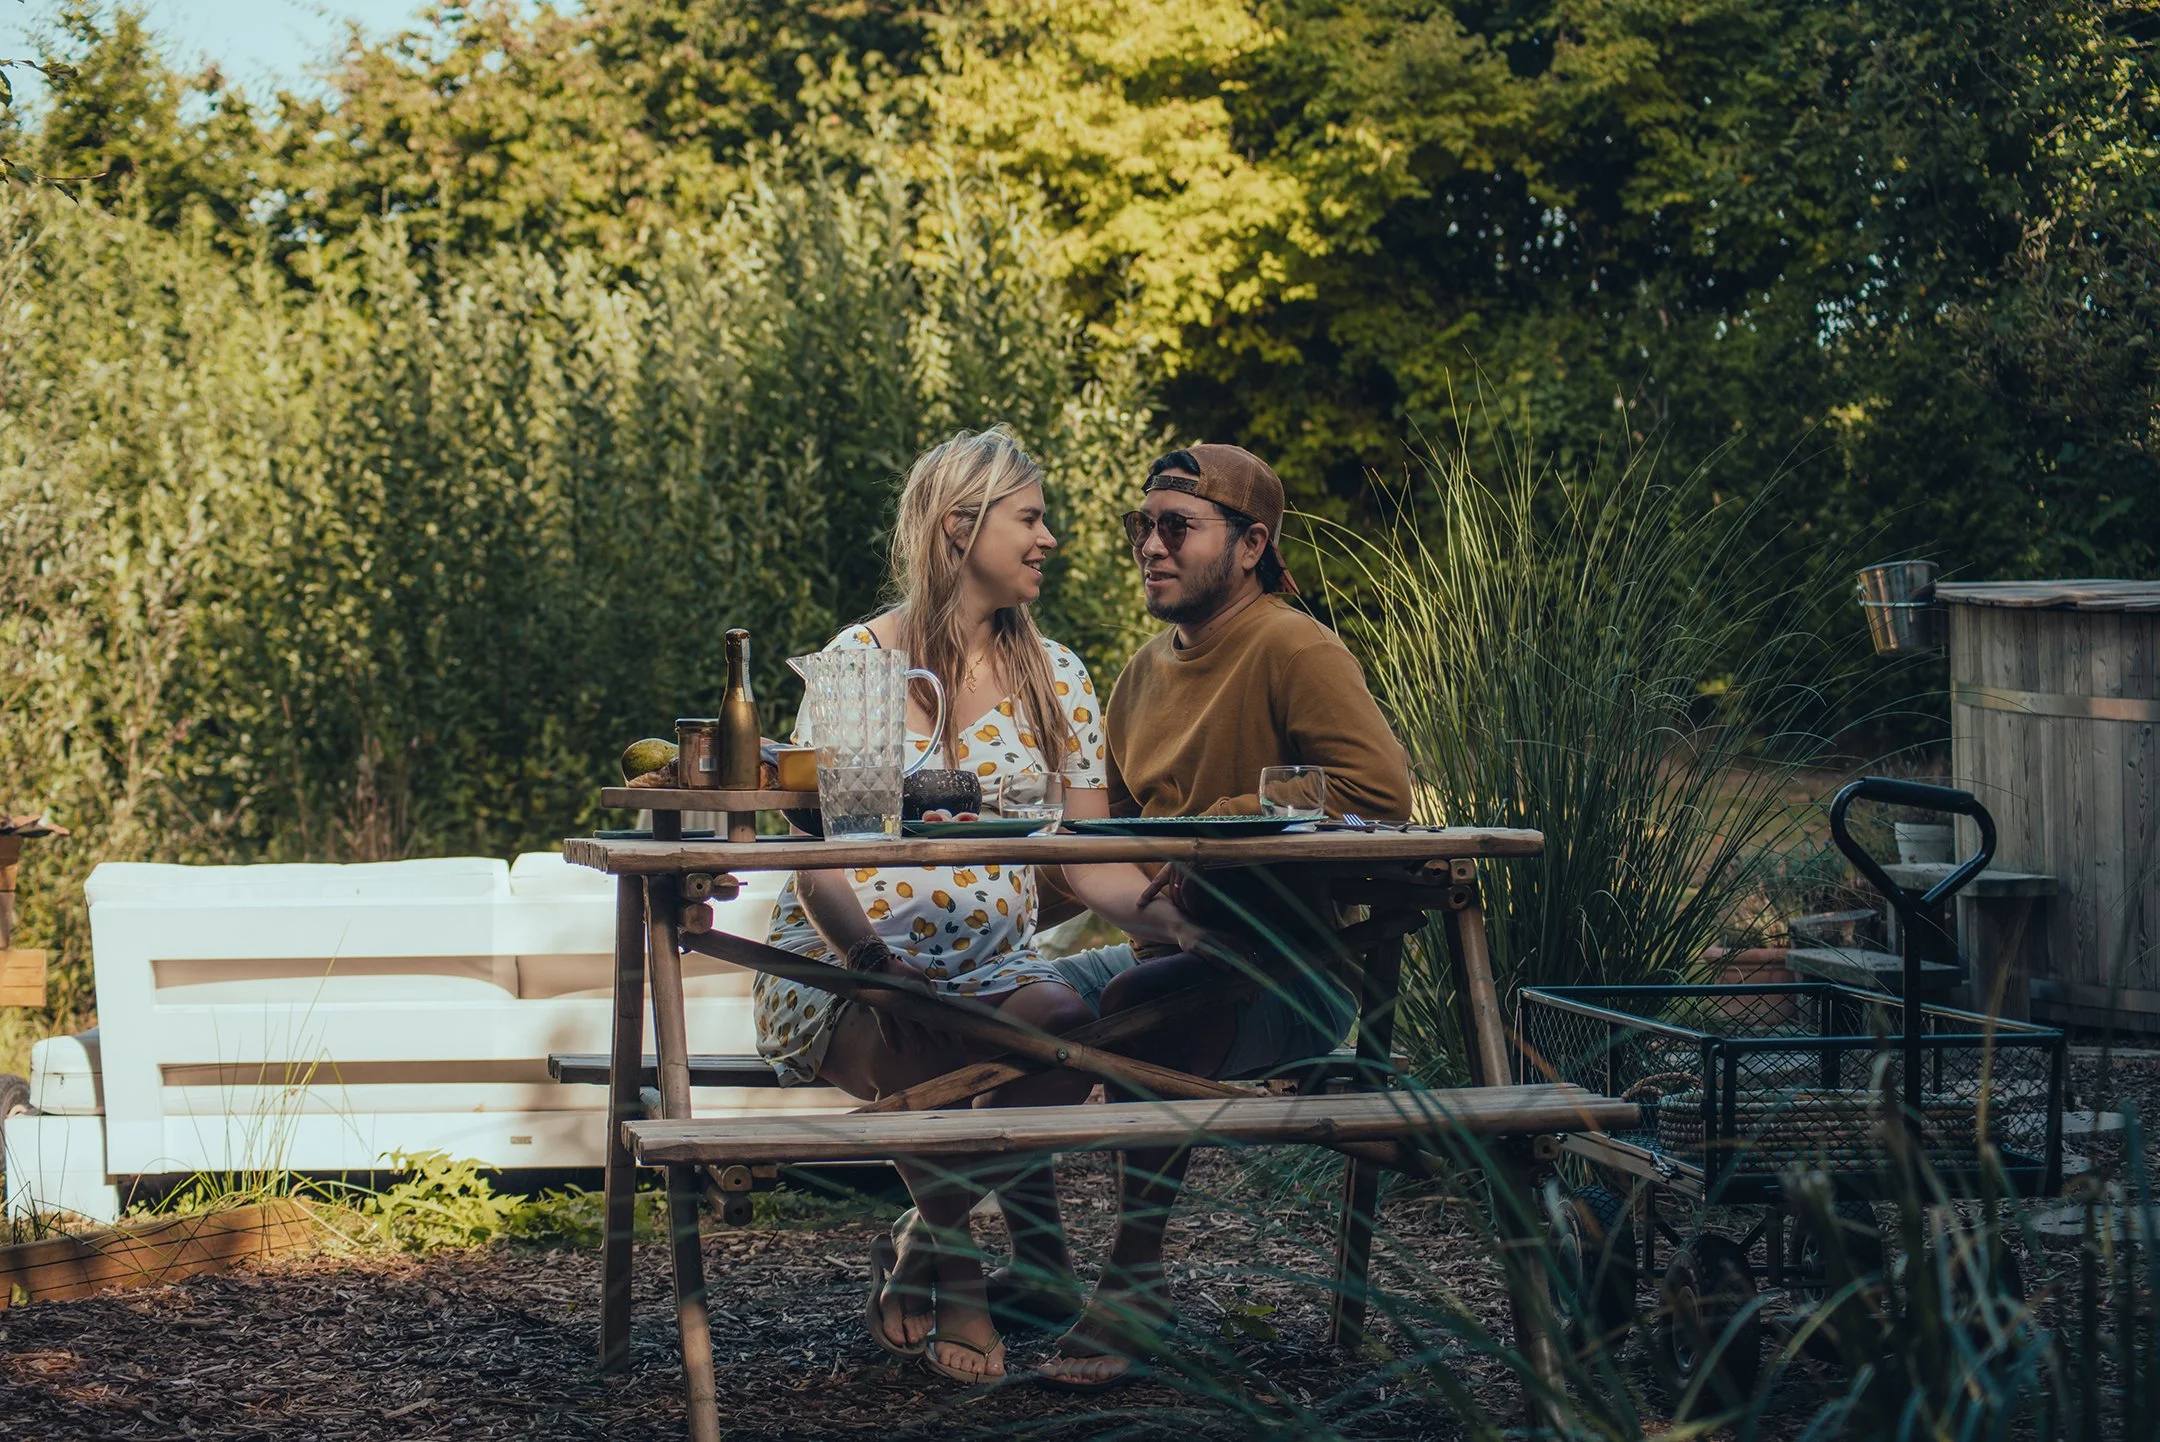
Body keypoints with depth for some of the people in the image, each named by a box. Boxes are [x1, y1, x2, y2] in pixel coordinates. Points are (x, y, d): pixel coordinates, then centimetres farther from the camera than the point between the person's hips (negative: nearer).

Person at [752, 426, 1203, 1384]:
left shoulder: (1054, 680, 10)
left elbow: (1089, 865, 5)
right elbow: (813, 855, -11)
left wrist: (1178, 916, -16)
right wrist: (874, 961, -30)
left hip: (993, 962, 4)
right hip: (841, 967, -4)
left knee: (1065, 1023, -31)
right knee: (931, 1053, -37)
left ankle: (925, 1251, -8)